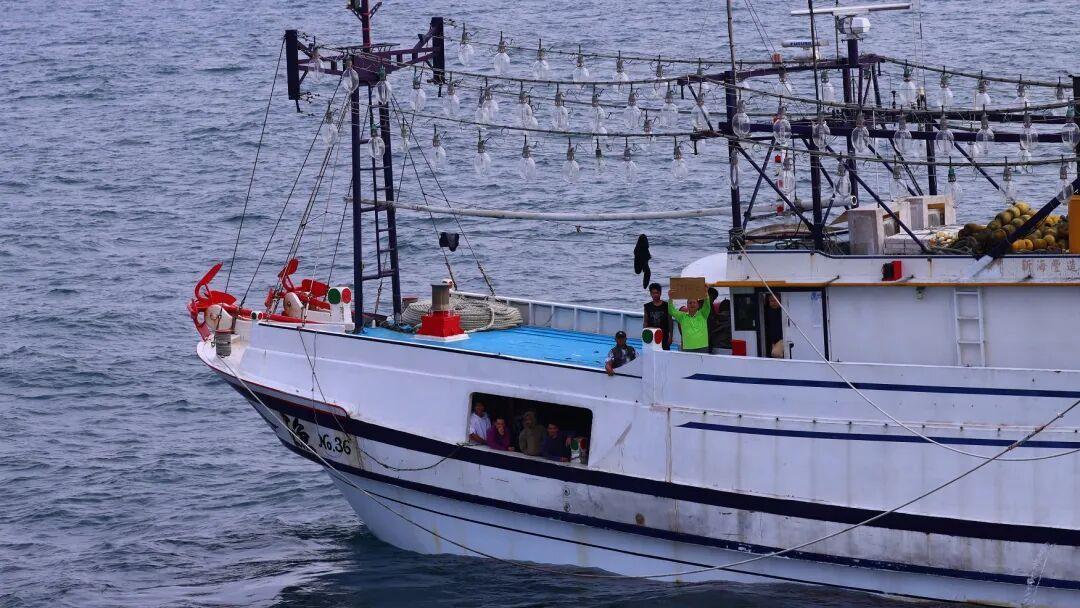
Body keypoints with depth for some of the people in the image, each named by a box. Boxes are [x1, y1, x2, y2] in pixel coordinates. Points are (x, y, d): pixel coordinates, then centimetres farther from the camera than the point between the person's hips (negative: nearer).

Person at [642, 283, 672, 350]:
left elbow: (670, 322, 2)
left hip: (664, 337, -2)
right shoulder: (648, 306, 7)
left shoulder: (666, 306, 1)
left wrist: (670, 336, -4)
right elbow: (646, 323, 10)